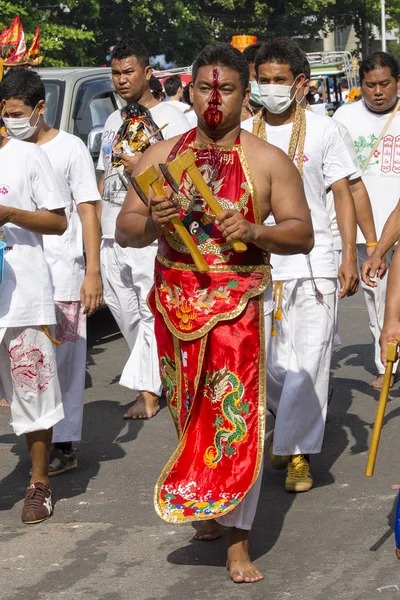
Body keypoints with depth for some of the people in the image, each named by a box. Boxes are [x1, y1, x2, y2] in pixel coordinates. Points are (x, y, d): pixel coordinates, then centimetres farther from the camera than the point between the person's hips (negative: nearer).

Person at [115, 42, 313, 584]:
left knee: (236, 415, -7)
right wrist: (151, 222, -17)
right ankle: (207, 506, 31)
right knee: (190, 413, 12)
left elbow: (303, 234, -3)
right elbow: (124, 230, 6)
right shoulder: (161, 156, 7)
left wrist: (254, 232, -22)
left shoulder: (268, 161, -1)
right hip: (176, 301, 3)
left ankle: (237, 541, -2)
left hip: (239, 301, -3)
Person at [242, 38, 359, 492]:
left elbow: (342, 194, 3)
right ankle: (291, 425, 31)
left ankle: (299, 452, 4)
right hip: (257, 264, 2)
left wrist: (349, 257, -5)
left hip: (313, 264, -2)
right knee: (268, 362, 5)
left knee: (309, 362, -6)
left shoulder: (321, 130, 3)